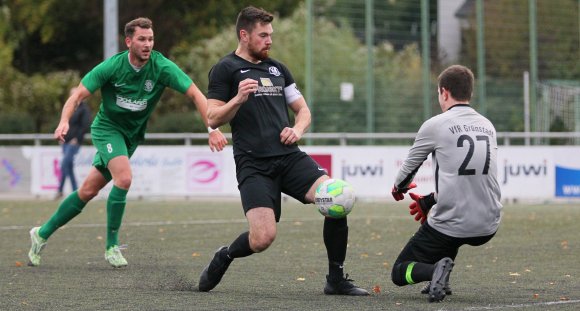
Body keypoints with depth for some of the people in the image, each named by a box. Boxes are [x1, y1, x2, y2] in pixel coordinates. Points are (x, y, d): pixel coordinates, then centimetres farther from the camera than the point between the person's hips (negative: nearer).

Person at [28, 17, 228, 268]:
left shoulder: (162, 67, -16)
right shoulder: (113, 66, -18)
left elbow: (195, 94, -18)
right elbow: (78, 95, -15)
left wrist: (213, 129, -30)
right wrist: (64, 121, -33)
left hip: (132, 135, 3)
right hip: (107, 128, -3)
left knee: (88, 191, 5)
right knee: (124, 178, -27)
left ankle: (43, 233, 22)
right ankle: (111, 246, -11)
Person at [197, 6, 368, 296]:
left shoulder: (277, 68, 19)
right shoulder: (225, 70, 1)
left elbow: (303, 110, 24)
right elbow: (212, 119, -5)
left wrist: (297, 129, 2)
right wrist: (238, 99, -21)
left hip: (290, 157, 5)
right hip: (254, 164, -5)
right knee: (263, 239, -20)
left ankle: (336, 279, -3)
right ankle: (224, 257, 16)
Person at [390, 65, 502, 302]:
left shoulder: (435, 125, -6)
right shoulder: (487, 126, 10)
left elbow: (409, 166, 10)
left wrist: (399, 188, 33)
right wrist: (430, 201, 29)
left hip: (451, 228, -5)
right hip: (489, 228, 5)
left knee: (399, 273, 14)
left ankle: (436, 270, -16)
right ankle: (441, 282, 29)